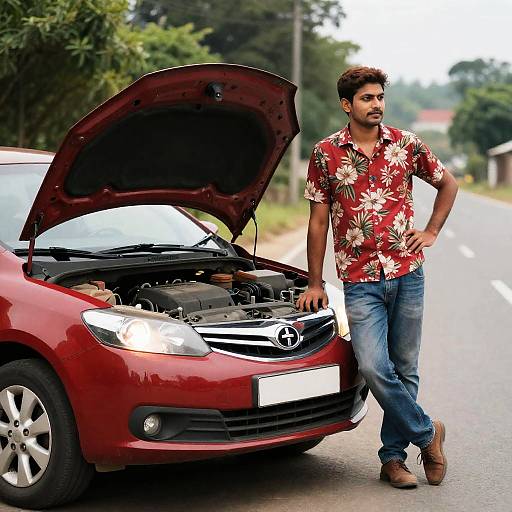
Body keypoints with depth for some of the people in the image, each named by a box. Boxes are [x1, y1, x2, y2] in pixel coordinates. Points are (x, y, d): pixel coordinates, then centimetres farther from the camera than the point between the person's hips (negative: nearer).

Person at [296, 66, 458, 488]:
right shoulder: (326, 154, 1)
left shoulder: (406, 145, 4)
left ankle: (393, 456, 19)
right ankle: (427, 434, 6)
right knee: (373, 366, -14)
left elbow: (448, 183, 21)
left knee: (404, 369, 7)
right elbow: (318, 221, 6)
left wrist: (431, 232, 9)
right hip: (360, 280, -2)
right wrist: (315, 284, 5)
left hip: (407, 272, 2)